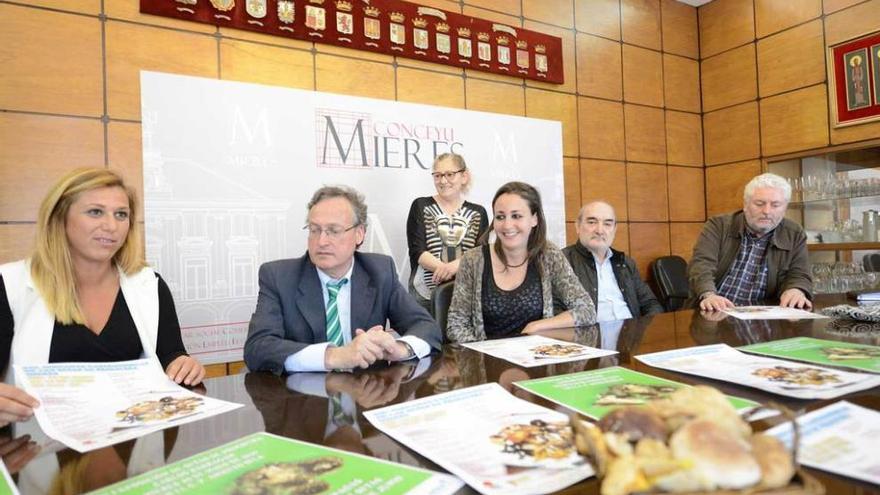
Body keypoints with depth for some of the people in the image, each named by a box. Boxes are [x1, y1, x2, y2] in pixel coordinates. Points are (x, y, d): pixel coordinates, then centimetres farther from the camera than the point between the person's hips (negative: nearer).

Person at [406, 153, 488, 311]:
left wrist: (457, 264, -21)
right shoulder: (421, 206, 4)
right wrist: (445, 268, -21)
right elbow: (417, 251, -5)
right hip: (425, 292, -1)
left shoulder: (478, 213, 8)